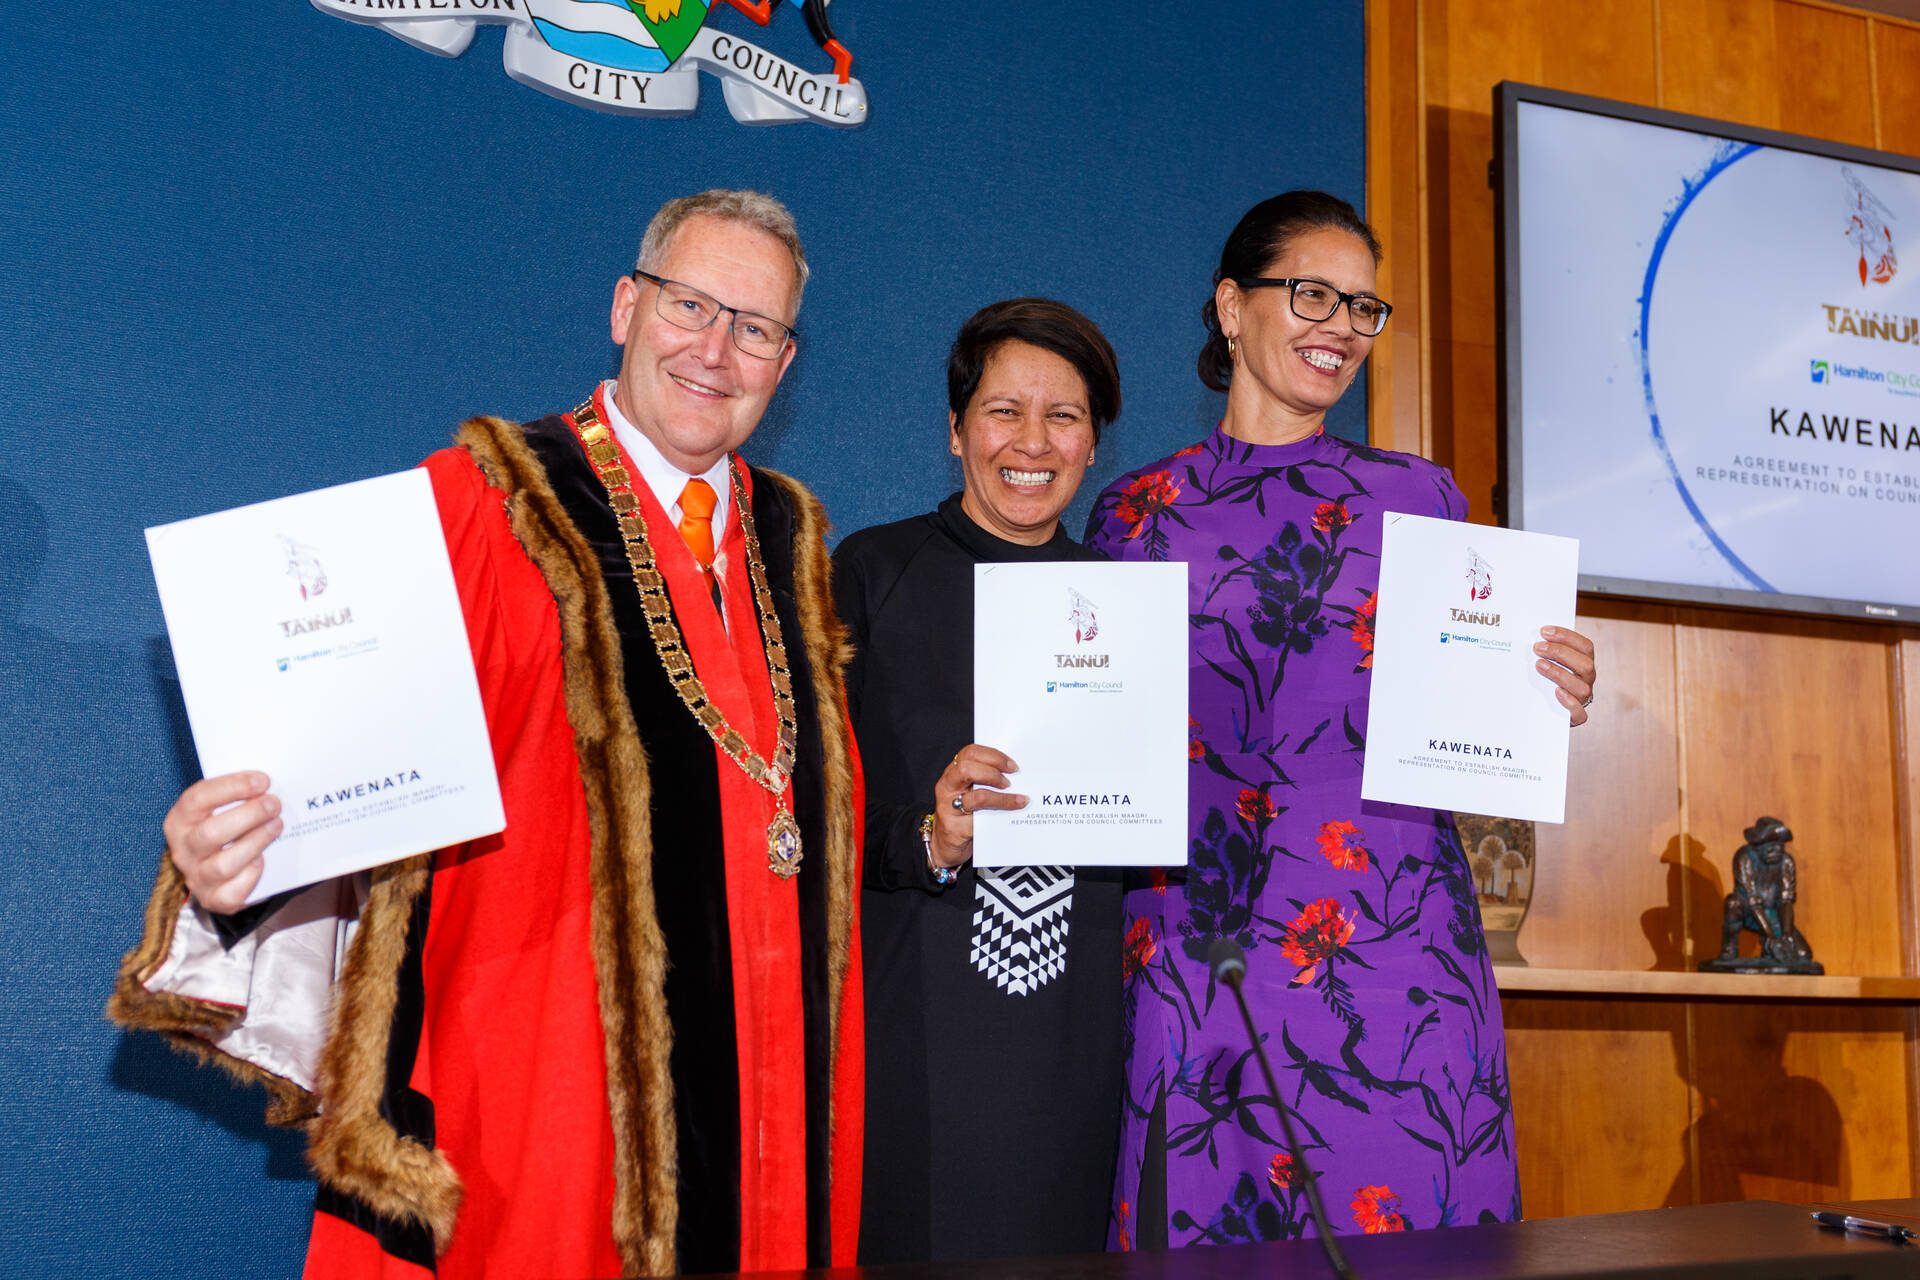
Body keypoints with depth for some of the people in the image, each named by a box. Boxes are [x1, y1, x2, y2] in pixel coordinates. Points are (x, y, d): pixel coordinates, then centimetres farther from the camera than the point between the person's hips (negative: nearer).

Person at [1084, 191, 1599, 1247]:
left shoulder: (1418, 497, 11)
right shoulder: (1139, 511, 9)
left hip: (1392, 943, 1)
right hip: (1198, 946, 0)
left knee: (1405, 1212, 0)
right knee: (1205, 1221, 2)